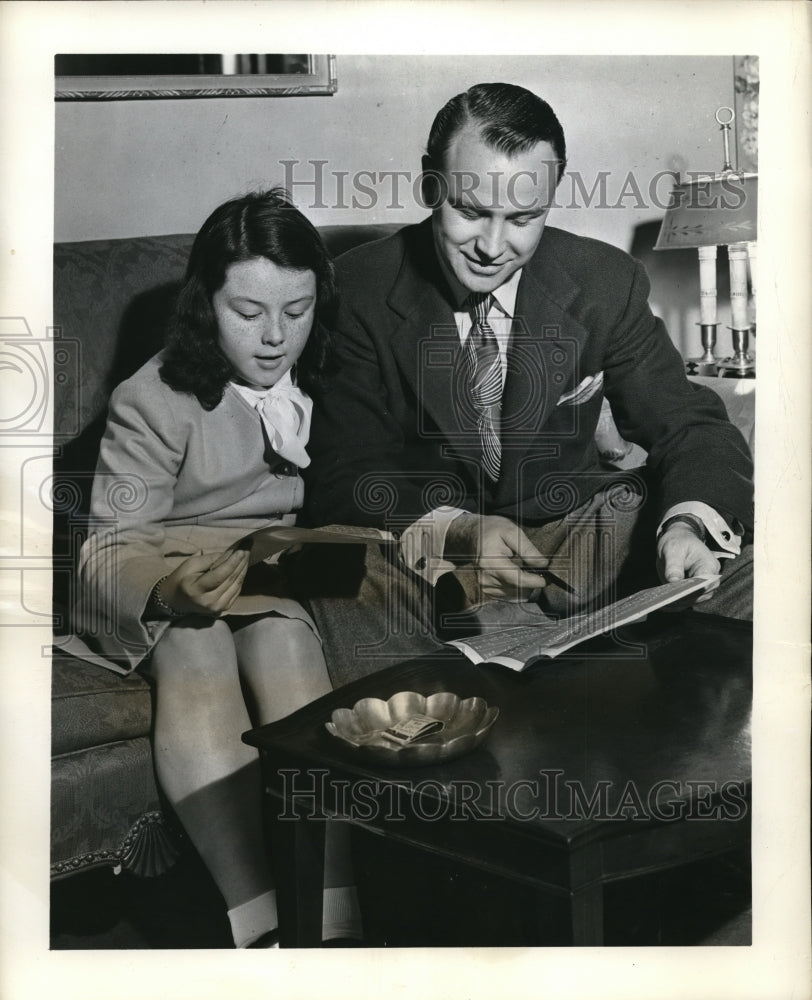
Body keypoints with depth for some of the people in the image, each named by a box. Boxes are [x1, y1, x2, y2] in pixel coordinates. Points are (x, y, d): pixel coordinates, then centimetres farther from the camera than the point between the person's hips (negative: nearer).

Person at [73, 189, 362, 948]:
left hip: (290, 584, 2)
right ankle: (262, 925, -39)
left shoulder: (329, 383, 6)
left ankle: (330, 919, -37)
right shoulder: (155, 400, -6)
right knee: (194, 654, -34)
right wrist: (169, 586, -30)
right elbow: (109, 549, -9)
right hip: (166, 587, -1)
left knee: (282, 637, -33)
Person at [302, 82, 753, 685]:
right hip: (418, 543, -2)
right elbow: (346, 472, -11)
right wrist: (451, 531, -32)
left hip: (574, 525, 3)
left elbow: (691, 427, 0)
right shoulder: (360, 291, -7)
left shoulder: (607, 284, -1)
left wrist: (689, 521, -25)